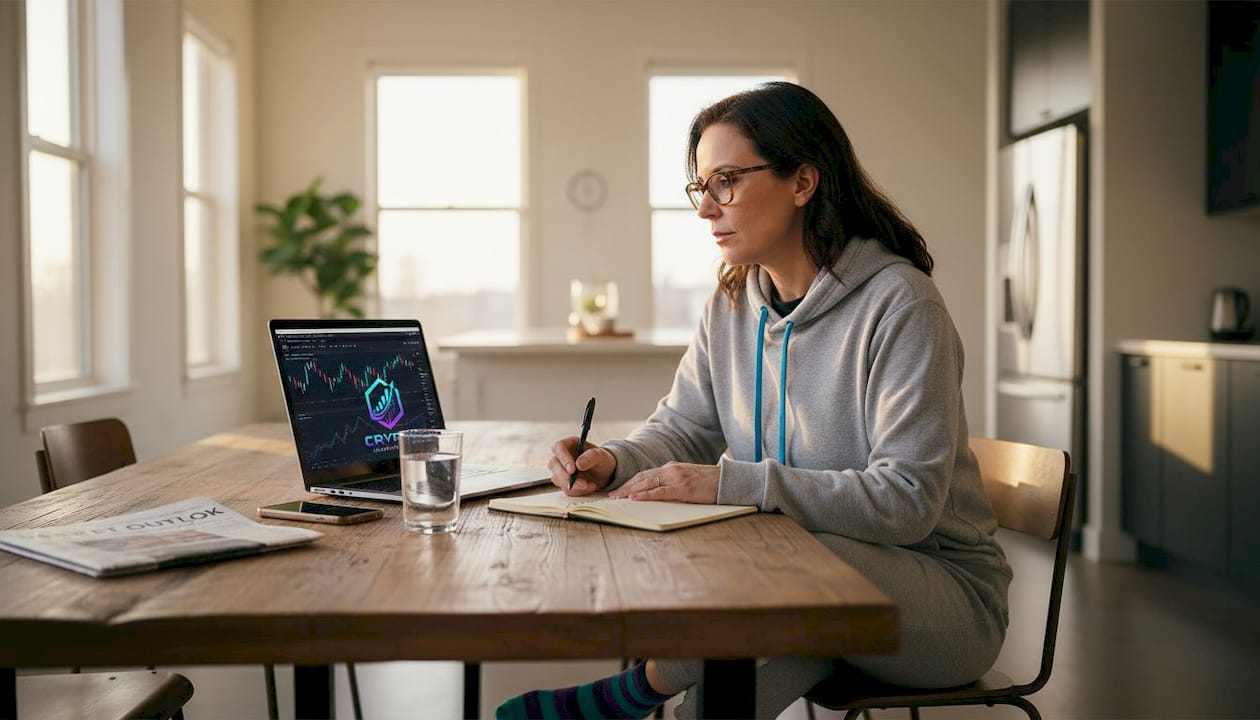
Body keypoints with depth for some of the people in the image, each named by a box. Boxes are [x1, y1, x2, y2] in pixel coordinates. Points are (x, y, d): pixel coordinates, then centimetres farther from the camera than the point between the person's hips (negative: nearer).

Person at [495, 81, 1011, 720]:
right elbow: (684, 426, 9)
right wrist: (615, 461, -15)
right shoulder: (733, 301, 4)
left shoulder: (899, 303, -19)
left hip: (940, 583, -4)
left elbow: (907, 500, -25)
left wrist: (732, 483, -32)